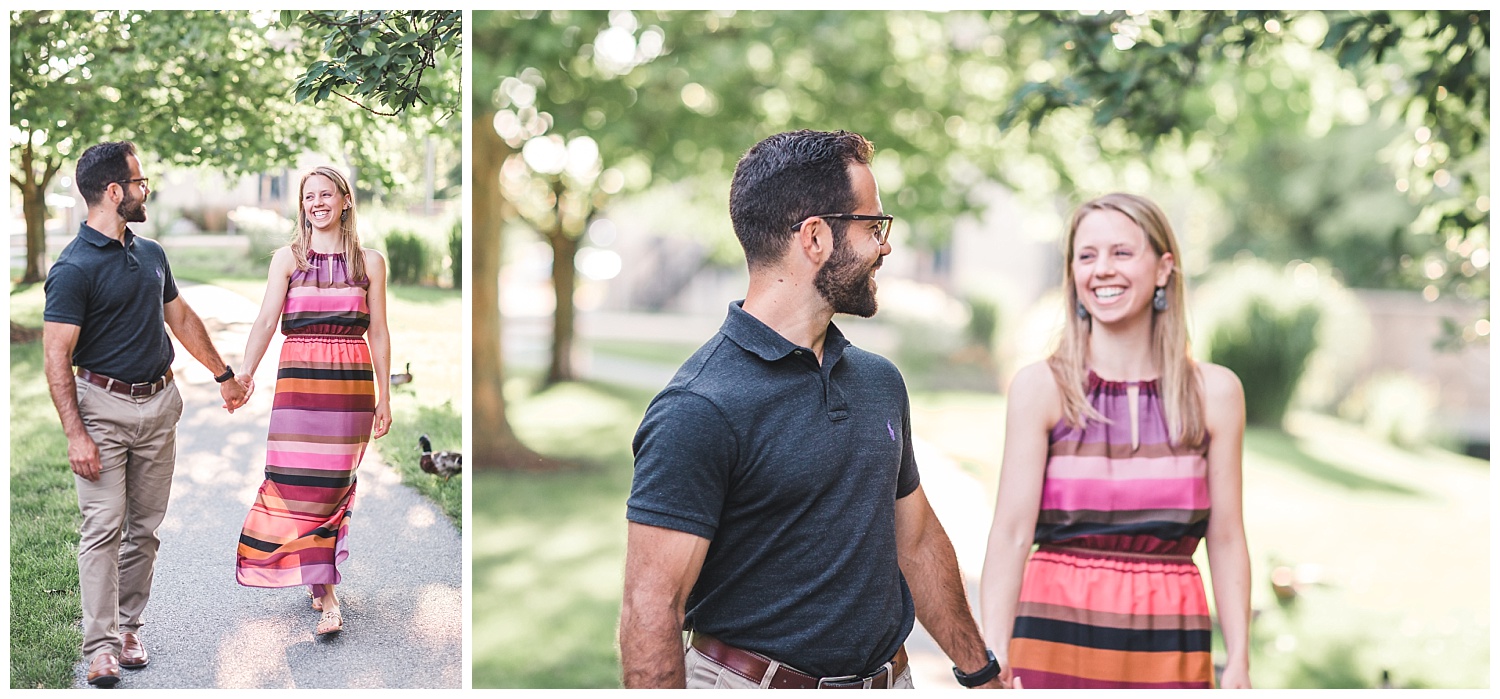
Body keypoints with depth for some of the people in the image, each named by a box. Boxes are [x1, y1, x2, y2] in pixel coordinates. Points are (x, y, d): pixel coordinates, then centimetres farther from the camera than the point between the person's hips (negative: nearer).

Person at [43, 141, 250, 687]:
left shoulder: (151, 254, 10)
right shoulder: (73, 268, -12)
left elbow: (181, 317, 23)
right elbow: (56, 357, -14)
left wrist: (224, 374, 27)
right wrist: (75, 434, -19)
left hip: (160, 404, 6)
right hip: (103, 406, -6)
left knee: (145, 527, 9)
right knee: (104, 528, -6)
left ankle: (129, 627, 19)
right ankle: (101, 647, -1)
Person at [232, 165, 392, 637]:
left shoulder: (369, 262, 9)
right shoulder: (287, 258, 7)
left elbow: (378, 333, 9)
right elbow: (266, 319, -3)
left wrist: (384, 397, 6)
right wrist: (245, 372, -17)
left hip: (352, 380, 1)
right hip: (299, 377, -1)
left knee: (336, 481, 1)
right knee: (301, 479, -6)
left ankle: (318, 575, 17)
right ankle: (326, 596, -1)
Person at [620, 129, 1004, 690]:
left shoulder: (880, 381, 5)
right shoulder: (701, 410, -19)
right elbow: (651, 608, -21)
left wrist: (981, 674, 16)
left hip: (889, 679, 7)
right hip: (749, 683, -6)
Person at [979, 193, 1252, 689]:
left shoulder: (1214, 393, 4)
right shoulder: (1040, 388, -3)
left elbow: (1226, 540, 4)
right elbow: (1012, 531, -9)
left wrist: (1239, 662, 0)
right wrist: (993, 653, -17)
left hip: (1170, 647, 2)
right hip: (1058, 638, -1)